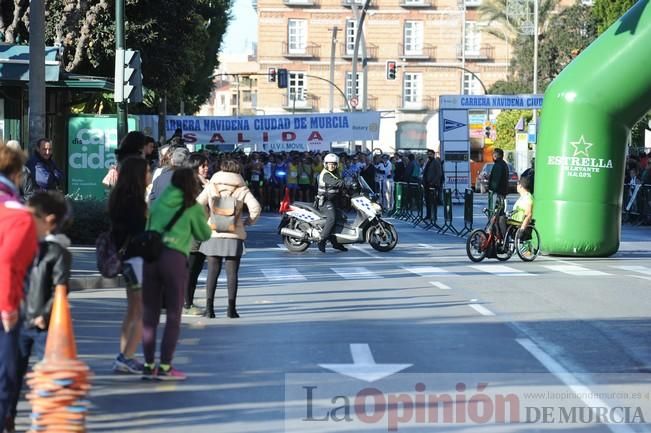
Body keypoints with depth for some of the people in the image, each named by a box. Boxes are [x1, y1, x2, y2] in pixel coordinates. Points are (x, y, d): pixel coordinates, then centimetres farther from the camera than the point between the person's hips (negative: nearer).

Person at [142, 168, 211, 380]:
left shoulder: (158, 203, 16)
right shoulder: (193, 208, 6)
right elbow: (204, 235, 18)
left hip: (151, 256, 4)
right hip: (175, 258, -4)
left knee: (149, 314, 8)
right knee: (174, 315, 3)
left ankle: (149, 365, 9)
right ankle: (165, 367, -1)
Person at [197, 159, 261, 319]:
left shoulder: (211, 187, 5)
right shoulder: (242, 189, 1)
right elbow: (255, 207, -10)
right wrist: (248, 222, 6)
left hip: (213, 234, 1)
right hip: (234, 235, -1)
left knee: (212, 272, 6)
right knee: (232, 273, 4)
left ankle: (209, 307, 1)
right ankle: (231, 308, 3)